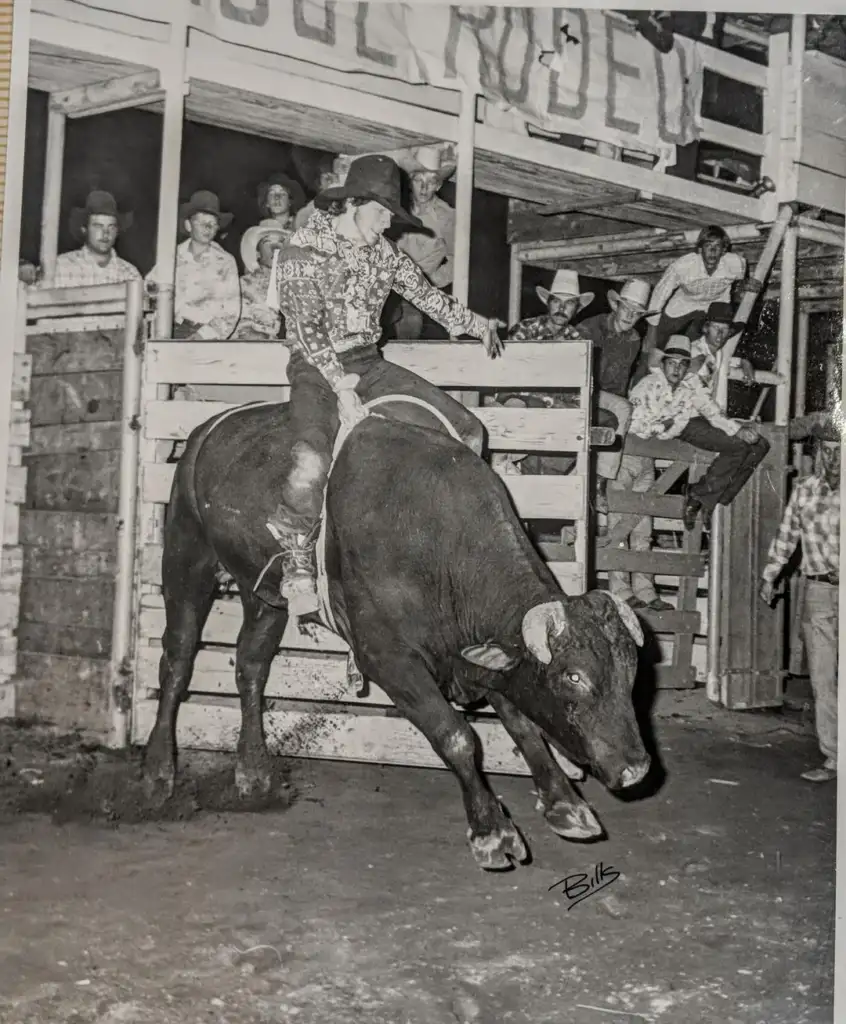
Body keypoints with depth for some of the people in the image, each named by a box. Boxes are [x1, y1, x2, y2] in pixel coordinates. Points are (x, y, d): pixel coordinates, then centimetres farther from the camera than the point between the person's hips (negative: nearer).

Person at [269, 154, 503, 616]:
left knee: (467, 430, -4)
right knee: (312, 460, -35)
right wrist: (342, 388, -24)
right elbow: (309, 327, -16)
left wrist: (476, 323, 11)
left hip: (369, 365, 7)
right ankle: (296, 567, -17)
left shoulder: (382, 251, 11)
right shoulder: (304, 252, -9)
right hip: (318, 370, -6)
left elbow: (425, 294, 21)